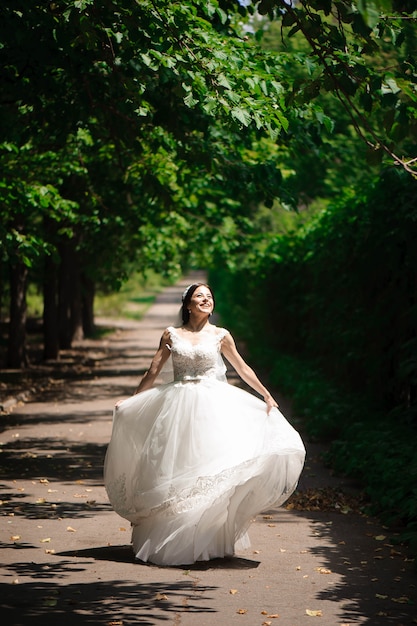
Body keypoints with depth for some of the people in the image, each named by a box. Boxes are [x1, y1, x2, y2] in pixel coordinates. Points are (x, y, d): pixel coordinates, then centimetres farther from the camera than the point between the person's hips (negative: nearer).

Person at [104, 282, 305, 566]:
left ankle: (212, 540, 3)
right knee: (174, 471, 1)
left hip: (213, 407, 0)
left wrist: (266, 396, 11)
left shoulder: (221, 336, 5)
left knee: (212, 470, -6)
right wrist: (131, 402, 11)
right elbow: (154, 372, 11)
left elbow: (242, 368, 13)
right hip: (178, 406, 1)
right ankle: (173, 540, 10)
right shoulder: (172, 335, 5)